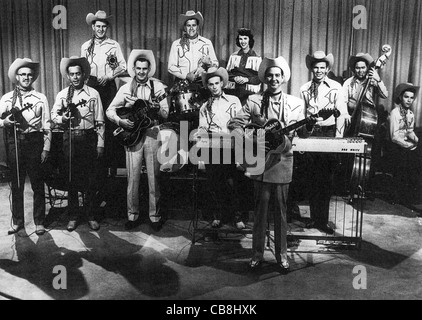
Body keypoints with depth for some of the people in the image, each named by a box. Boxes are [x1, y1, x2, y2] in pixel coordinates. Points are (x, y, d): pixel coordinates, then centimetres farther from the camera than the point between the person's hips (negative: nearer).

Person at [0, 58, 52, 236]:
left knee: (37, 184, 2)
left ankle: (39, 222, 12)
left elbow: (47, 125, 4)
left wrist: (46, 148, -2)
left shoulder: (40, 98, 7)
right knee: (16, 184, 7)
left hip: (35, 142, -1)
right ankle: (17, 221, 18)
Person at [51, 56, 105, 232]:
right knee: (71, 179, 7)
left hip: (89, 138, -1)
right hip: (70, 138, 2)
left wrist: (100, 144, -1)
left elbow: (100, 121, 2)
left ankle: (91, 216, 16)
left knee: (90, 179, 3)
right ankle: (73, 216, 19)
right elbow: (53, 115, 11)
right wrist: (62, 119, -12)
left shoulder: (93, 93, 2)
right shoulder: (62, 95, 7)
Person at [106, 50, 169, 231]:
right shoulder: (126, 88, 7)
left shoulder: (158, 87, 4)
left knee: (153, 177, 2)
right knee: (133, 178, 3)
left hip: (152, 135, -1)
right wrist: (121, 121, -9)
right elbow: (110, 111, 8)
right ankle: (132, 215, 16)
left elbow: (165, 115, 1)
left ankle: (155, 216, 14)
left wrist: (158, 108, -20)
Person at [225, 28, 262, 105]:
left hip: (250, 92, -2)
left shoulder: (257, 58, 6)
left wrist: (247, 79, -12)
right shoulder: (233, 56, 14)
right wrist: (234, 78, -6)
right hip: (232, 90, 2)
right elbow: (227, 73, 15)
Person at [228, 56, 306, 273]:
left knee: (281, 210, 8)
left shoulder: (295, 103, 8)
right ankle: (257, 254, 18)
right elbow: (236, 124, 0)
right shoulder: (253, 101, 5)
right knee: (260, 209, 5)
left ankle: (282, 255, 22)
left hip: (282, 161, 1)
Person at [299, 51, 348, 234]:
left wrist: (338, 138, -11)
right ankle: (314, 218, 16)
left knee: (326, 179, -1)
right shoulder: (304, 89, 10)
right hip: (310, 133, 2)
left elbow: (341, 114, -3)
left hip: (329, 132, -2)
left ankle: (322, 220, 7)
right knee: (312, 178, 6)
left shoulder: (335, 87, 2)